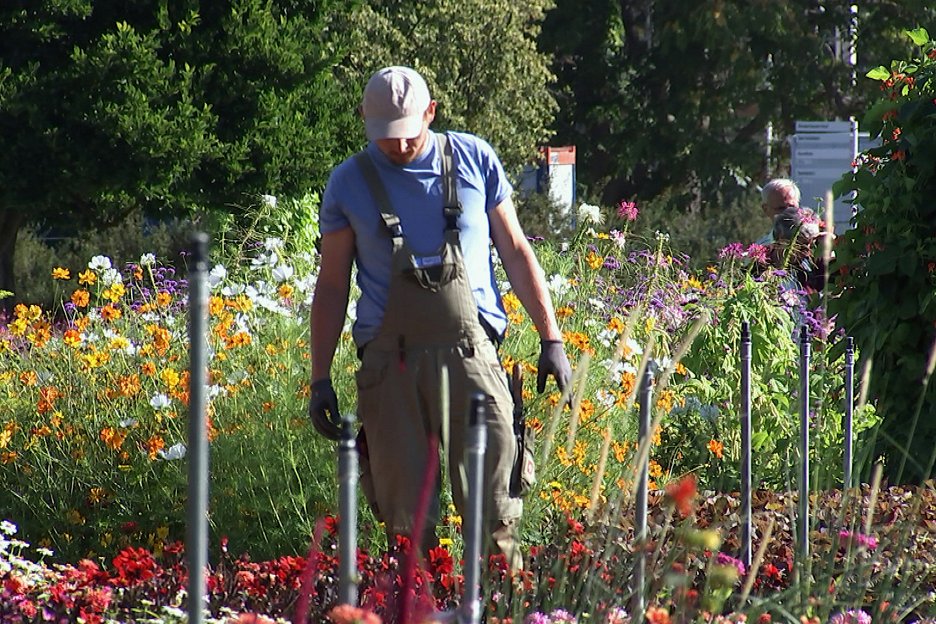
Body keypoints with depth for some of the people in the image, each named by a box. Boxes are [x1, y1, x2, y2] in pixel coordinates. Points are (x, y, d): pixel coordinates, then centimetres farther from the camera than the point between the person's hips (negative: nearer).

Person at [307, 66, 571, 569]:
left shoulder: (474, 160, 10)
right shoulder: (349, 183, 10)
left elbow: (516, 252, 15)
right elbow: (332, 285, 15)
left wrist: (551, 338, 10)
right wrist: (320, 379, 10)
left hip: (468, 350, -1)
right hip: (389, 358, 1)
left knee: (491, 481, -14)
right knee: (404, 504, -3)